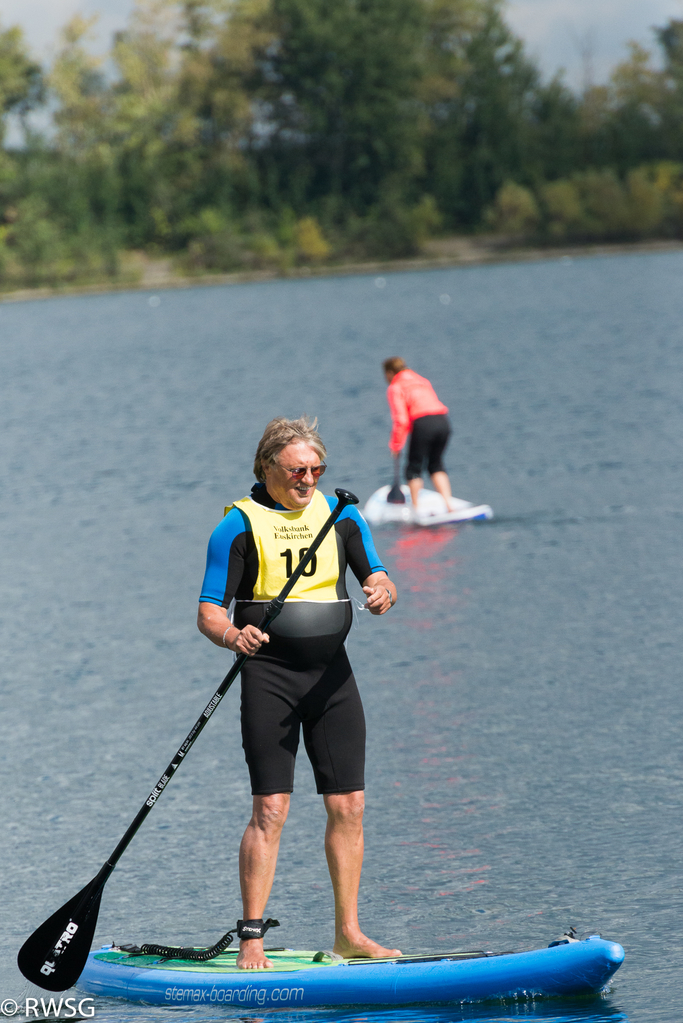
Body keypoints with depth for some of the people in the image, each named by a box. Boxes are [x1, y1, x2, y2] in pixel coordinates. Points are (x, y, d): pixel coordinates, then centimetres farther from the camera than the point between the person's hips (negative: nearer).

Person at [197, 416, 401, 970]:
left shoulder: (340, 515, 8)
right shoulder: (240, 524, -4)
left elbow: (379, 577, 3)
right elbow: (209, 612, -7)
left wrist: (382, 590, -22)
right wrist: (233, 635, -30)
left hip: (332, 674, 5)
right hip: (270, 674, -5)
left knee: (348, 806, 4)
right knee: (271, 809, -10)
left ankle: (348, 933, 14)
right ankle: (251, 940, -6)